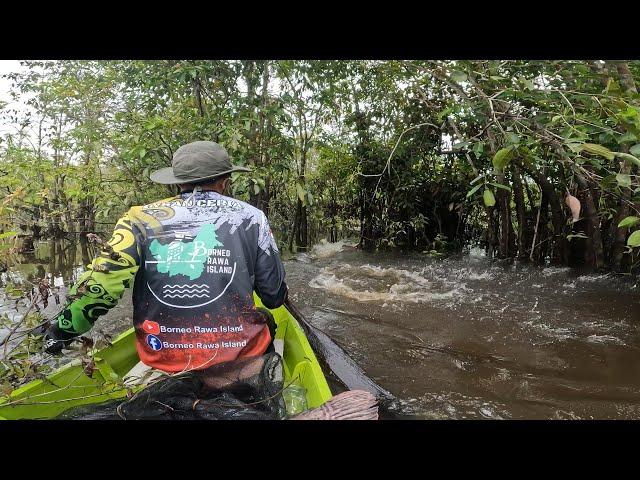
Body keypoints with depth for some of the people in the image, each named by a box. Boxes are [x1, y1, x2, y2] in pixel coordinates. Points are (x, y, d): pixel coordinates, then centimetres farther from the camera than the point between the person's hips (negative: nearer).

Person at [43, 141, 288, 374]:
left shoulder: (141, 218, -4)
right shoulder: (250, 217, -6)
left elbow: (100, 283, -12)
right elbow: (275, 297, -1)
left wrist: (62, 330, 6)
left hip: (161, 358, 3)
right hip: (241, 355, -2)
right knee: (266, 321, 31)